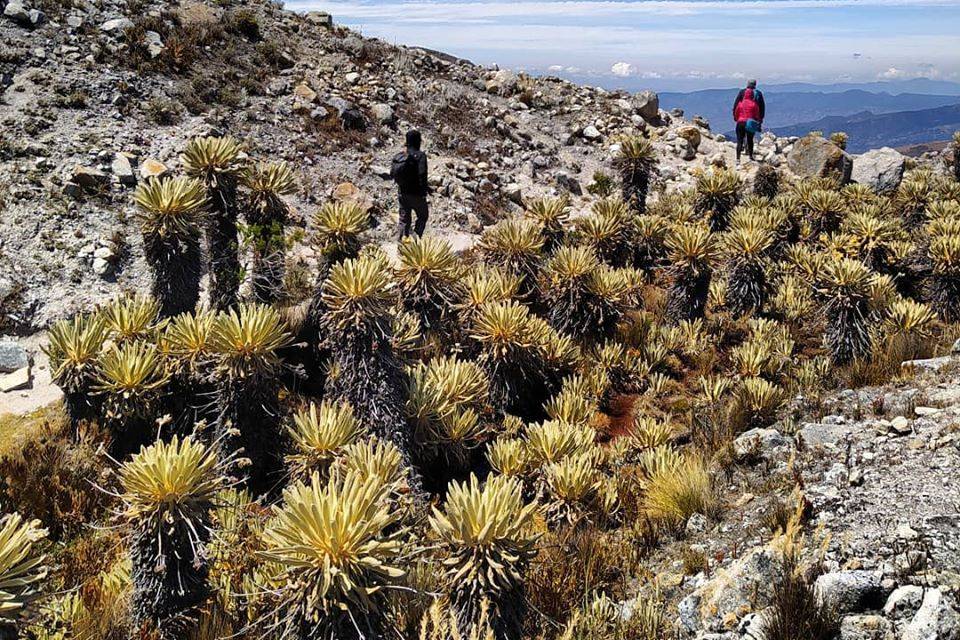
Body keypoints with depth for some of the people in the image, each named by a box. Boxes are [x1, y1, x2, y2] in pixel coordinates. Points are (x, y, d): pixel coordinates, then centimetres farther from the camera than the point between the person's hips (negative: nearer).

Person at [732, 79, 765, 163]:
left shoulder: (742, 92, 2)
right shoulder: (758, 93, 5)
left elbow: (736, 104, 0)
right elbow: (762, 107, 8)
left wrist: (735, 116, 8)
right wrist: (761, 118, 16)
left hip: (741, 121, -1)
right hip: (752, 121, 1)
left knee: (740, 140, 2)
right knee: (750, 139, 15)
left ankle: (738, 159, -6)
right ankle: (750, 156, 16)